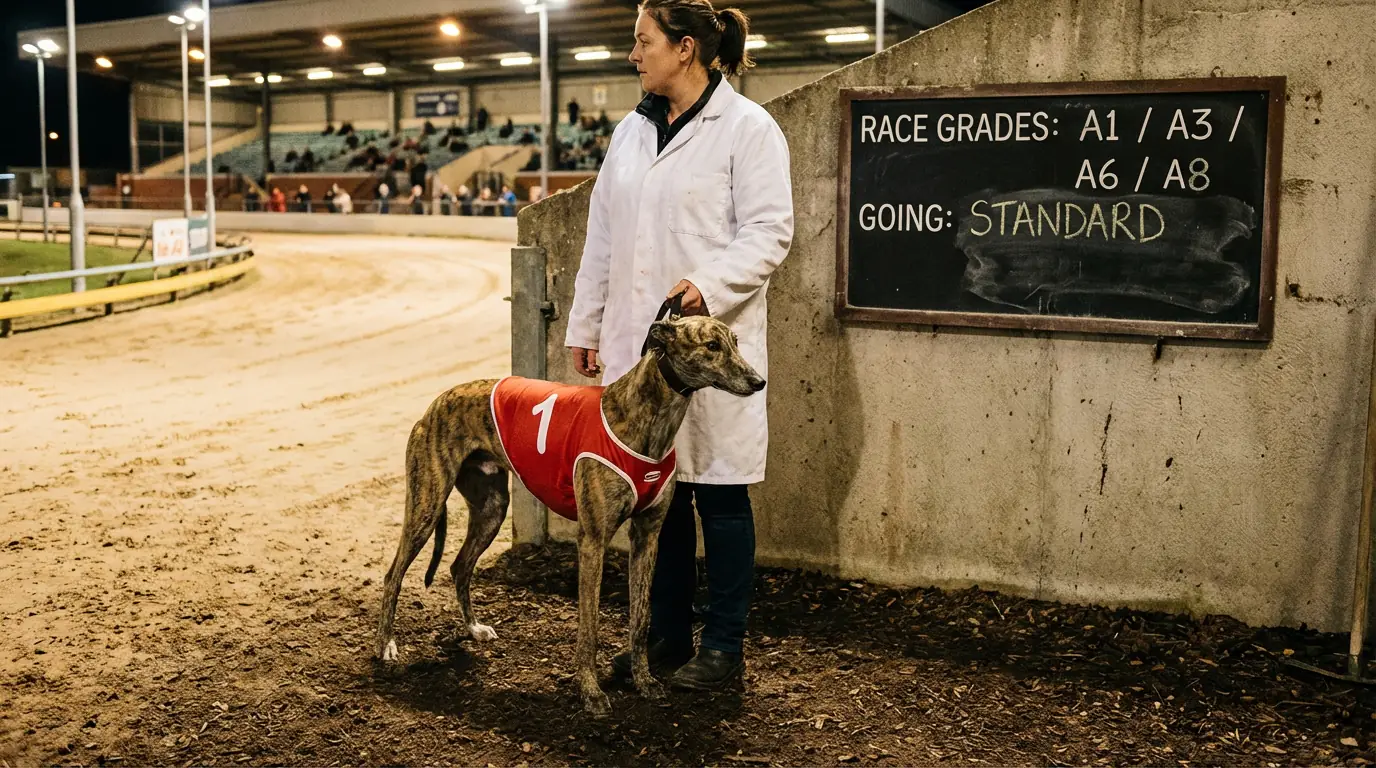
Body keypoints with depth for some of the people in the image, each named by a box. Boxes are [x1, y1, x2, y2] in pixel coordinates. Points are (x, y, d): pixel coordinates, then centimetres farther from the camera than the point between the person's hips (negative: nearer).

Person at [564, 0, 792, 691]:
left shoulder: (747, 128, -5)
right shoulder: (632, 131, 15)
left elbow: (769, 232, -11)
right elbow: (603, 238, 18)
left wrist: (709, 283, -25)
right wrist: (585, 324, 16)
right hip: (634, 341, 6)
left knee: (718, 492, 2)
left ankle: (723, 647, 14)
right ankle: (666, 636, 24)